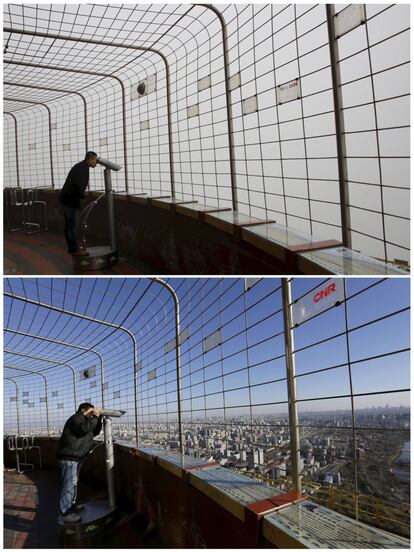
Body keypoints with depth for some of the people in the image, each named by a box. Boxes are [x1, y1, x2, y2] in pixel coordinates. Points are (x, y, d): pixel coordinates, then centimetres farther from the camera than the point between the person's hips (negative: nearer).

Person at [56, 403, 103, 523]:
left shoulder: (84, 420, 21)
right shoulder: (75, 419, -11)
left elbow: (95, 432, 21)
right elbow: (84, 429, -30)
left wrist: (98, 418, 9)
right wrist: (95, 417, -22)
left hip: (75, 458, 11)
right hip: (68, 459, -11)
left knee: (73, 483, 22)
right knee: (69, 485, -12)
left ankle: (71, 505, 36)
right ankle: (66, 513, -12)